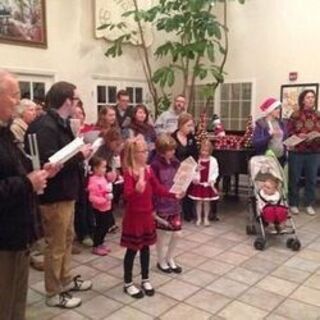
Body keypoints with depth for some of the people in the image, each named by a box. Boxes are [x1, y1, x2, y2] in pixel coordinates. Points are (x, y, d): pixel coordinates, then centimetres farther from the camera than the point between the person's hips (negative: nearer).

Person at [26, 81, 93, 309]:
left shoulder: (61, 123, 11)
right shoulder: (45, 126, -22)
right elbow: (49, 161, -31)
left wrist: (81, 152, -2)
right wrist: (80, 155, -22)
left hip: (66, 192, 10)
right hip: (54, 195, -10)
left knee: (67, 239, 22)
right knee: (56, 245, 4)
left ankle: (66, 280, 39)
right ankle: (54, 294, 21)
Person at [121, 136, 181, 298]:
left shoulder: (148, 170, 3)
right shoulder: (129, 172, -18)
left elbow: (157, 189, 12)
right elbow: (127, 195, -28)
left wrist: (173, 194, 4)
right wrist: (137, 190, -47)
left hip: (147, 214, 6)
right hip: (133, 216, -6)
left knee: (145, 248, 16)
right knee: (132, 250, 6)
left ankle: (145, 280, 32)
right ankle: (128, 283, 22)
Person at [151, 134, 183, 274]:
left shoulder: (175, 162, 3)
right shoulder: (155, 165, -16)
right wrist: (152, 207, -16)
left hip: (174, 204, 6)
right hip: (161, 206, -6)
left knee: (177, 234, 12)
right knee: (162, 235, 10)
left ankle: (170, 259, 35)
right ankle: (161, 261, 32)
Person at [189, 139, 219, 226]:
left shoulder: (213, 160, -3)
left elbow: (216, 172, 0)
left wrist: (212, 180, -14)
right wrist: (194, 178, -13)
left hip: (208, 184, 0)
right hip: (198, 184, 0)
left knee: (207, 202, 9)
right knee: (199, 202, 7)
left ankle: (206, 218, 22)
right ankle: (199, 218, 20)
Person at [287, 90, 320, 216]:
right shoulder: (295, 115, -3)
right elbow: (288, 132, -3)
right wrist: (298, 135, -20)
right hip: (297, 152, -3)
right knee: (294, 179, 5)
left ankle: (309, 204, 21)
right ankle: (293, 204, 18)